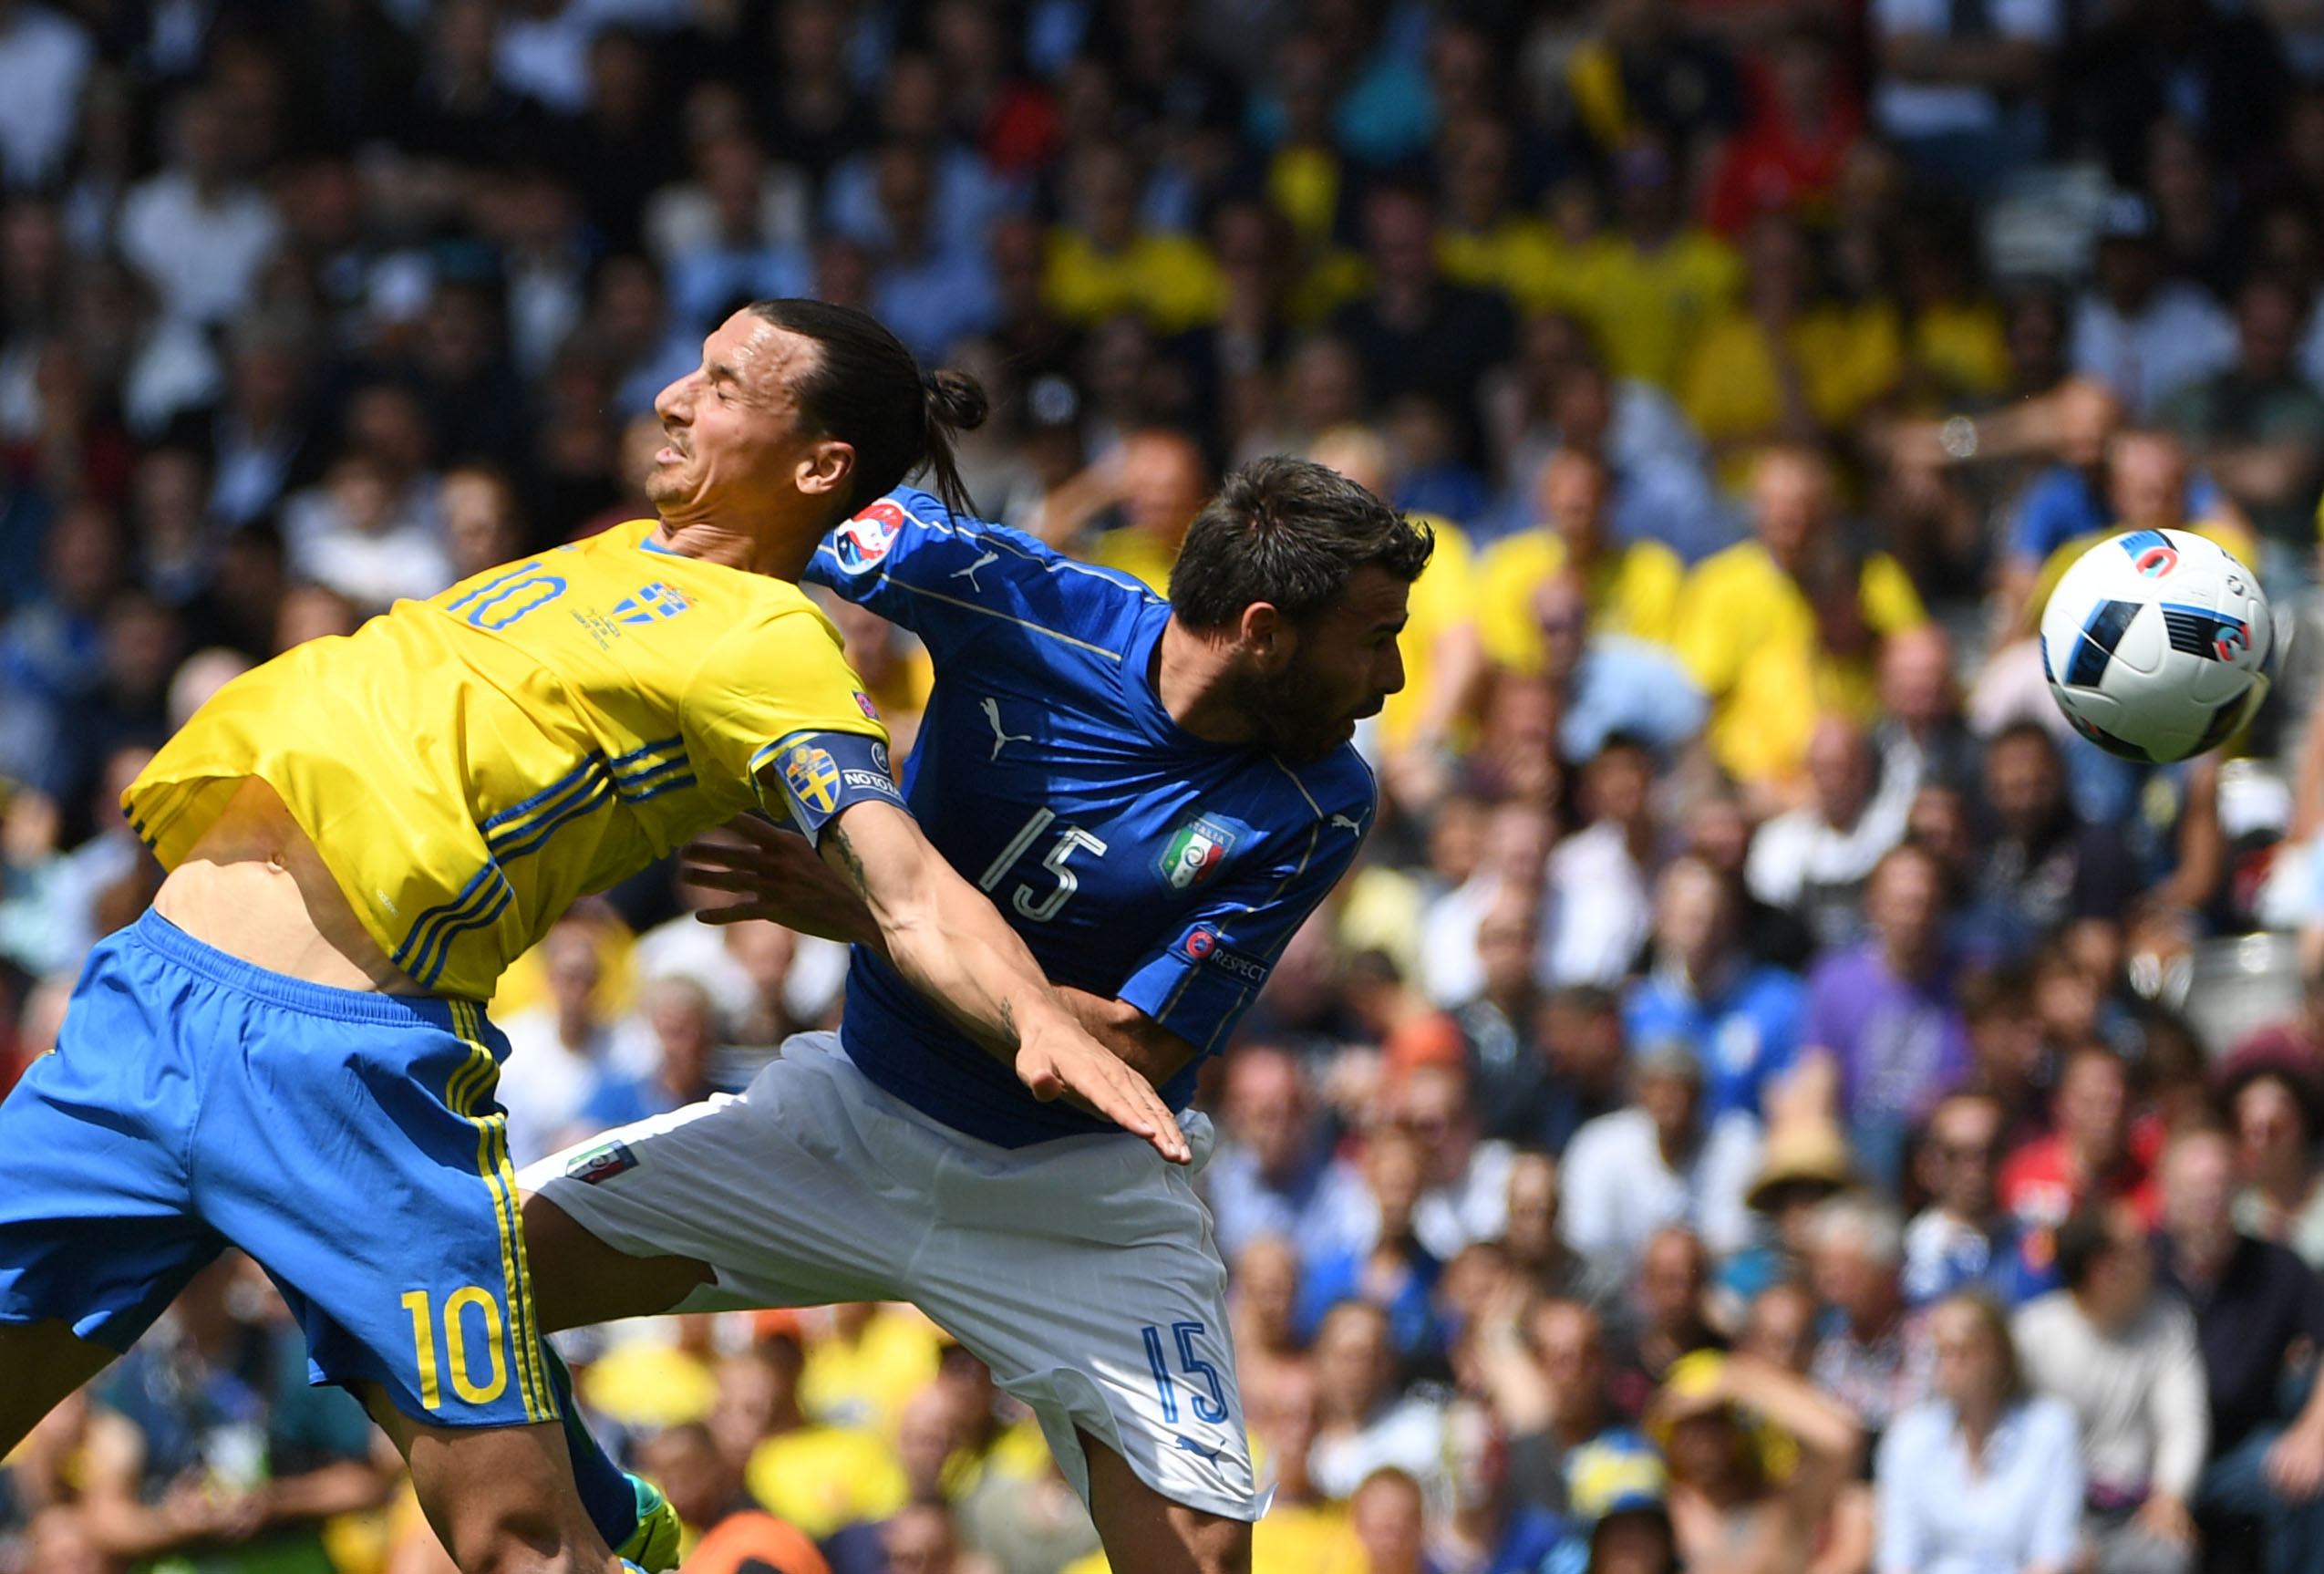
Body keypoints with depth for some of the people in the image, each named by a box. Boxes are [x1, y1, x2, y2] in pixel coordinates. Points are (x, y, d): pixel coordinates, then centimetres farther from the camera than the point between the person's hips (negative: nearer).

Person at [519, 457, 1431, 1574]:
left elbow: (1129, 1055, -20)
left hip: (1080, 1194, -1)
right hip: (853, 1113, 1)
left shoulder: (1317, 810, -17)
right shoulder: (1021, 605, -16)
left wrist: (872, 919, -26)